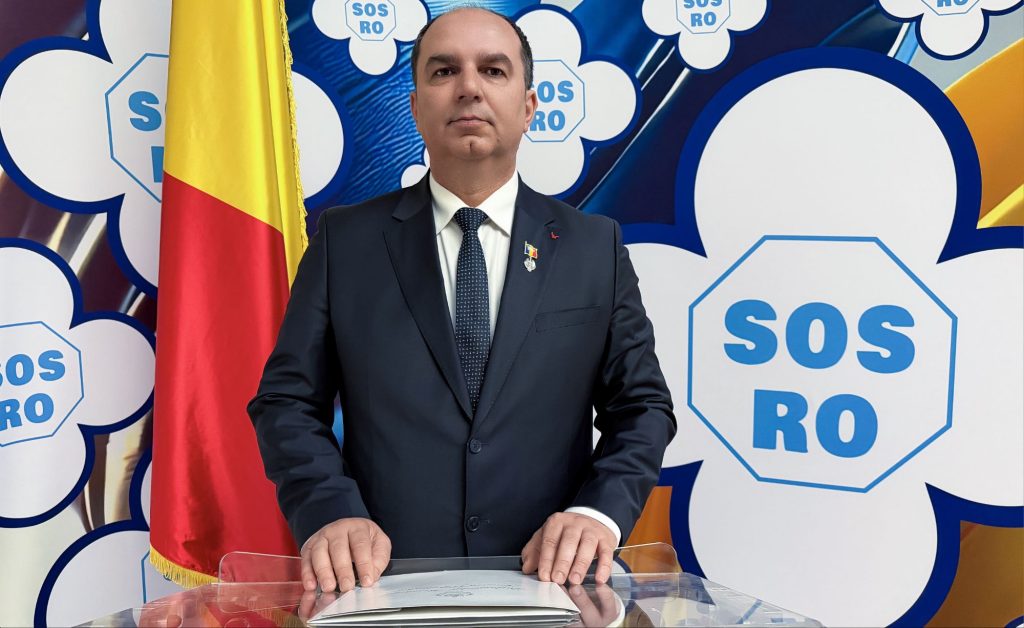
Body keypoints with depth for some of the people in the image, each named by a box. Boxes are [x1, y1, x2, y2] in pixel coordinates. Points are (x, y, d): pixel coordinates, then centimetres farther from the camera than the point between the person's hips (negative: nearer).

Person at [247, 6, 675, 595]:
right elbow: (287, 401, 4)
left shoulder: (595, 246, 6)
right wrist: (332, 511, -13)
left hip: (546, 580, 2)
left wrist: (598, 512, -11)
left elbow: (641, 406, 7)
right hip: (388, 583, -1)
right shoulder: (345, 241, 5)